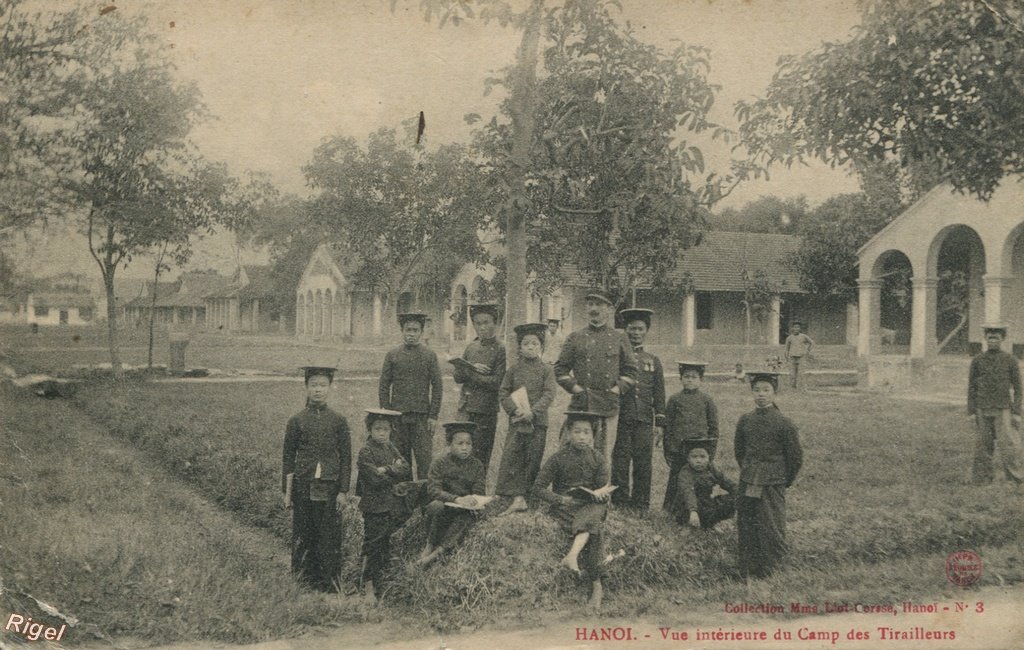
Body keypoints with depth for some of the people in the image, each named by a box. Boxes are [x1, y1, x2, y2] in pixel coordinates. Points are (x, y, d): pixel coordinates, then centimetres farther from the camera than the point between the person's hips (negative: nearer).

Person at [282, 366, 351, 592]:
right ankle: (303, 580, 17)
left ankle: (329, 583, 11)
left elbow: (346, 458, 3)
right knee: (303, 535, 5)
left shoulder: (338, 421, 1)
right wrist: (287, 491, 0)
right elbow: (288, 457, 4)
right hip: (303, 486, 0)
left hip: (329, 486, 0)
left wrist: (343, 491, -2)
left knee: (330, 536, 1)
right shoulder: (296, 421, 1)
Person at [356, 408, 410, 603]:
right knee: (372, 545, -4)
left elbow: (406, 470, -1)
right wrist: (395, 470, -8)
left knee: (387, 545, 12)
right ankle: (368, 587, 4)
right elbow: (376, 479, -19)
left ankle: (381, 586, 22)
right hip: (374, 506, -7)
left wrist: (387, 470, -14)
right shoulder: (365, 452, -10)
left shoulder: (391, 448, 12)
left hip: (393, 505, 7)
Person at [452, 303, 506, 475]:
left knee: (480, 459, 3)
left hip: (486, 412, -5)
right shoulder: (471, 347, 12)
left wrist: (469, 372, -14)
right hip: (465, 409, 5)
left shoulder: (500, 350, -5)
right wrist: (472, 368, -11)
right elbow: (457, 377, 8)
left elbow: (496, 383, -13)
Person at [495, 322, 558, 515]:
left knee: (533, 460, 3)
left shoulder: (546, 370, 2)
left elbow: (549, 394, -6)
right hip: (516, 420, 1)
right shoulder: (513, 370, 7)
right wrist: (515, 409, -11)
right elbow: (503, 392, 6)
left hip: (538, 421, -1)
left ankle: (524, 496, 14)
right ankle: (517, 498, -10)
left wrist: (532, 411, -18)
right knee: (511, 458, -9)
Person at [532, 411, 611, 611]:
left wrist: (601, 495, -15)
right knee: (593, 529, -29)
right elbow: (538, 488, 0)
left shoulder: (597, 458, 8)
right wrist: (561, 499, -14)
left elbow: (603, 488, 9)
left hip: (591, 504, 1)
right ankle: (596, 585, -30)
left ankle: (572, 556, -54)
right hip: (565, 506, -1)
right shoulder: (558, 458, 1)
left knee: (589, 519, -36)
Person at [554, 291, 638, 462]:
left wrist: (616, 390, 0)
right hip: (580, 405, 0)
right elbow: (560, 369, 8)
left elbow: (631, 370, 11)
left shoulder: (619, 338, 9)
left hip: (609, 407, 1)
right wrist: (576, 388, -3)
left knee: (604, 457, 3)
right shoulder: (575, 338, 7)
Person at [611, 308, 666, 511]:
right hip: (620, 419, -1)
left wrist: (660, 423, 4)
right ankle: (619, 502, 6)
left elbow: (659, 395, 12)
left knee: (643, 464, 1)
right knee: (620, 463, -1)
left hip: (644, 420, 1)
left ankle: (641, 504, 9)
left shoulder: (653, 361, 12)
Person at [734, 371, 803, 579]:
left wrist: (785, 481, 6)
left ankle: (766, 572, 11)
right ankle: (747, 571, 18)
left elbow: (796, 456, -1)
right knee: (746, 529, 7)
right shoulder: (745, 420, 3)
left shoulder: (784, 424, -8)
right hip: (747, 484, 4)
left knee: (771, 530, -2)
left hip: (773, 485, -4)